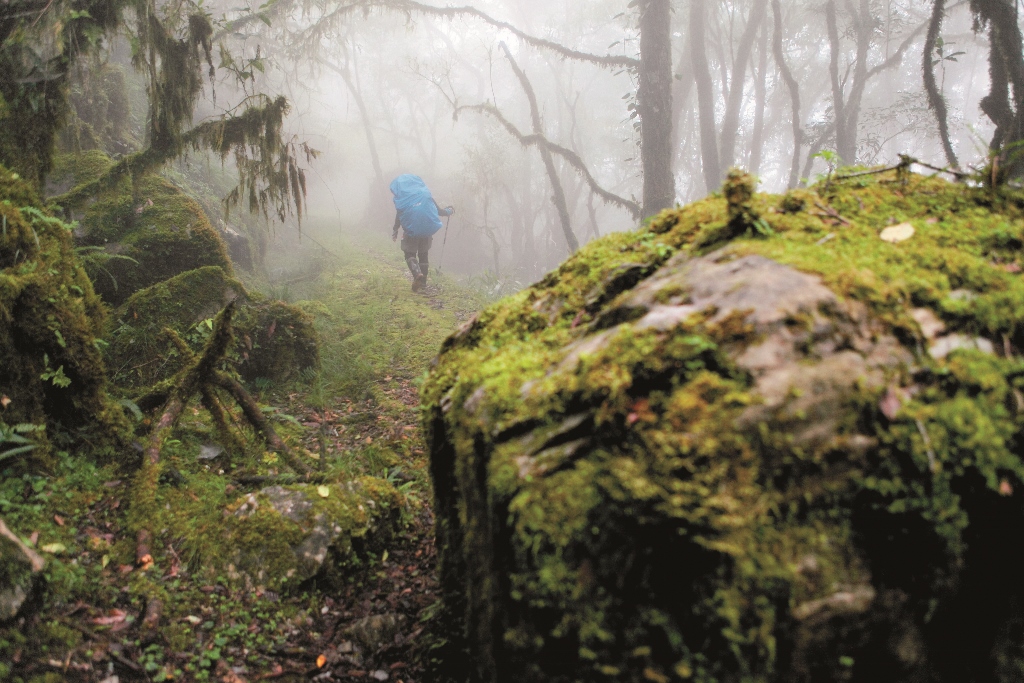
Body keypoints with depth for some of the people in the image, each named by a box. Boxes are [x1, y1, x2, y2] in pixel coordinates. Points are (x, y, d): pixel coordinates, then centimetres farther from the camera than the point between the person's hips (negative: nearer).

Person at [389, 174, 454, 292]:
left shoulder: (401, 199, -3)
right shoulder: (425, 194, 4)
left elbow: (399, 217, -3)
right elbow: (439, 211, 5)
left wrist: (395, 231, 10)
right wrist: (449, 211, 25)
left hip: (411, 232, -3)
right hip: (427, 231, 3)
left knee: (410, 255, 7)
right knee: (423, 255, 18)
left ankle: (417, 274, -22)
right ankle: (423, 282, 20)